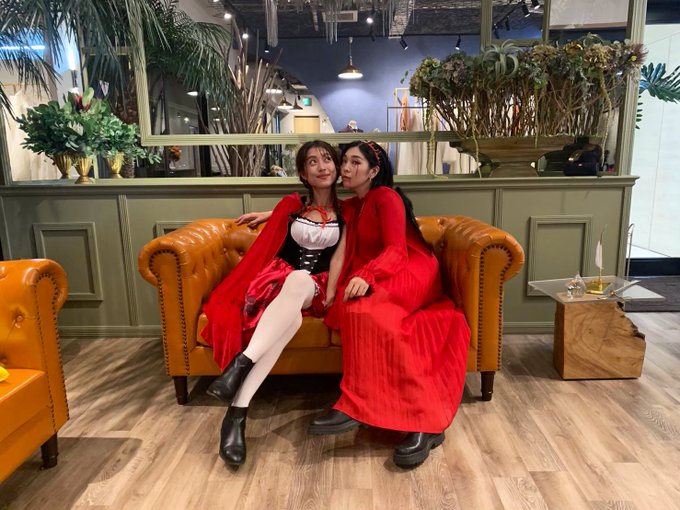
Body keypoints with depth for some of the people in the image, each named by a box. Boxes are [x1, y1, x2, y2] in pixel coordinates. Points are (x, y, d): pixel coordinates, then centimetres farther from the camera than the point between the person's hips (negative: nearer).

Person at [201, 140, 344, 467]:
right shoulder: (292, 205, 7)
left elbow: (340, 257, 4)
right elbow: (264, 247, 5)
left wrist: (330, 293, -11)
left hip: (314, 288, 0)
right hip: (278, 279, 0)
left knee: (300, 280, -41)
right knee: (292, 316, -39)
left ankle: (240, 363, -46)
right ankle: (237, 410, -43)